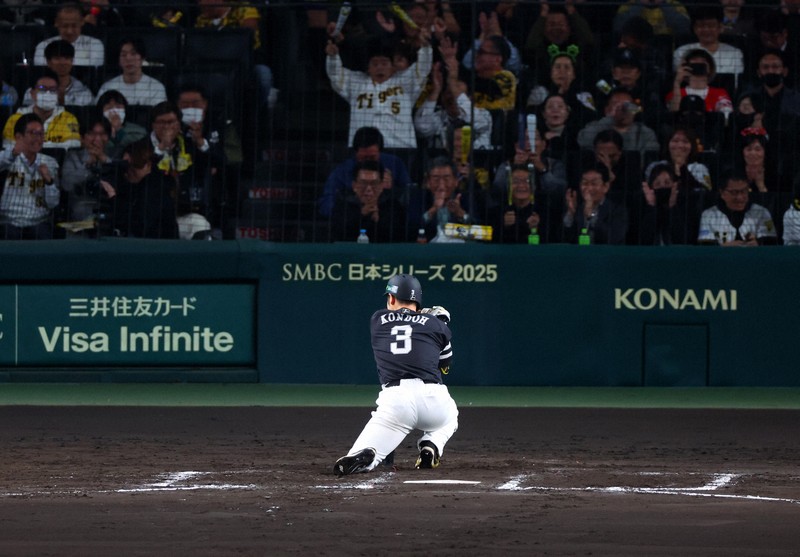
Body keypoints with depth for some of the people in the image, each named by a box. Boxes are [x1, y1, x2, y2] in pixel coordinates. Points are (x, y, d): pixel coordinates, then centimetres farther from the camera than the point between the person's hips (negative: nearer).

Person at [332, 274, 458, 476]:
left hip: (394, 400, -1)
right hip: (432, 396, 1)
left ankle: (363, 456, -34)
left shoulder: (377, 320, 16)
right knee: (449, 415, 38)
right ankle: (431, 446, 7)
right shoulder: (436, 325, 13)